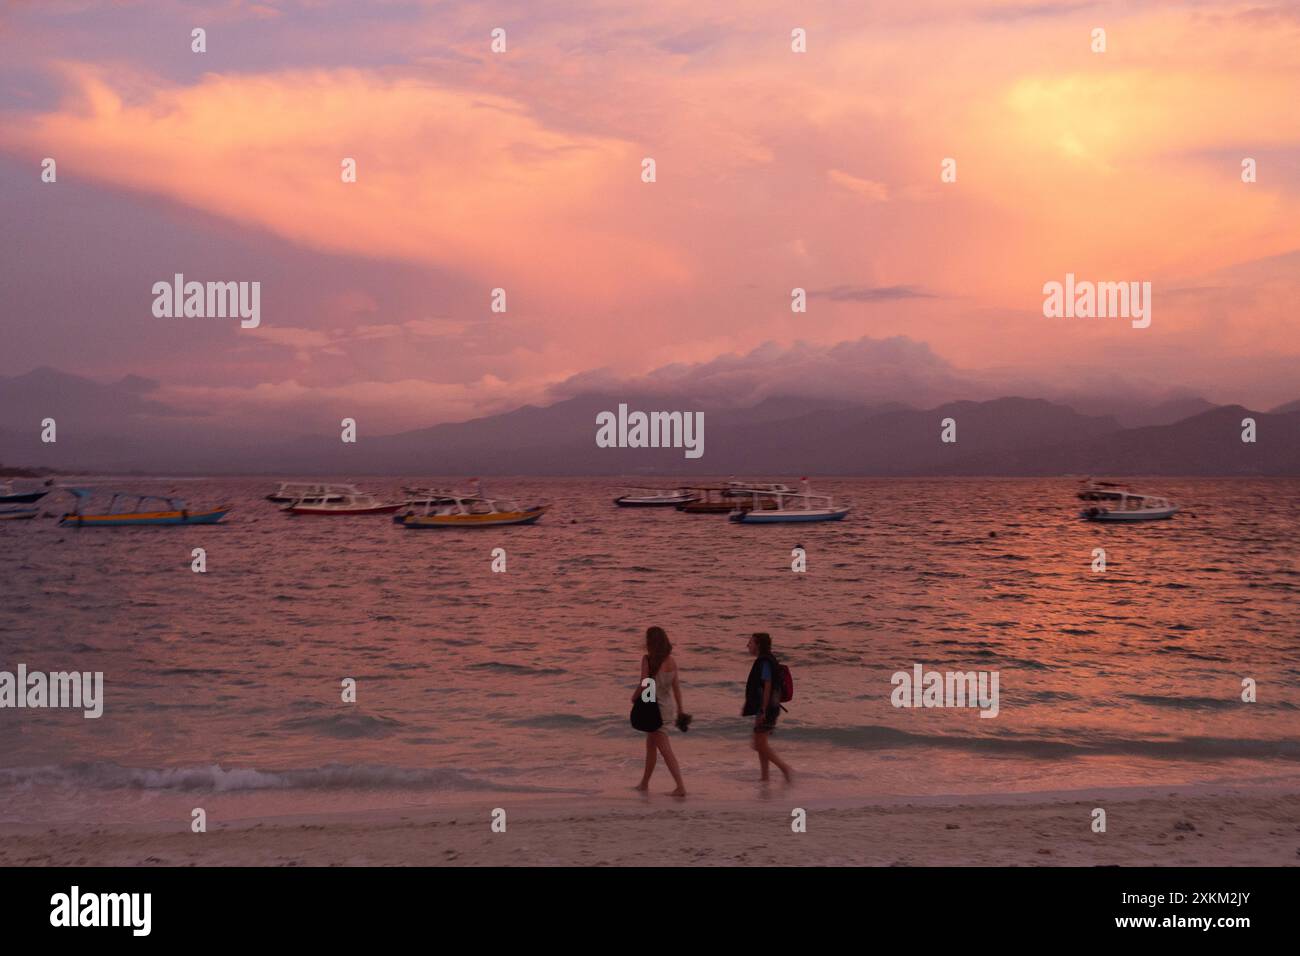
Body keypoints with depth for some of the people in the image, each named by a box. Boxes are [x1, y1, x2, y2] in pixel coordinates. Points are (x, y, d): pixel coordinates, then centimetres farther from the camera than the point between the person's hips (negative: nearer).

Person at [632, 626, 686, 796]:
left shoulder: (648, 659, -15)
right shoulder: (671, 661, 1)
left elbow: (643, 685, -17)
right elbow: (676, 687, 4)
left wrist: (634, 697, 2)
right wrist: (680, 710, 11)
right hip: (669, 706, 7)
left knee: (665, 749, -4)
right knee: (650, 745, 22)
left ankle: (681, 787, -9)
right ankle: (644, 783, 32)